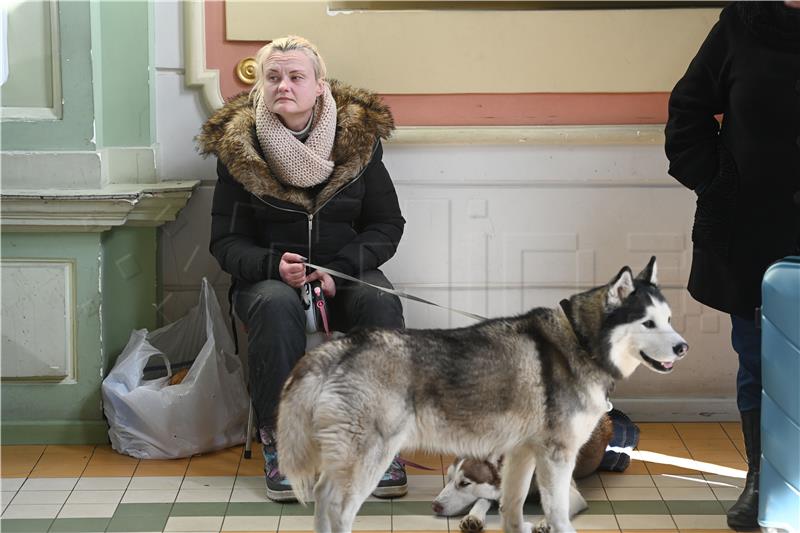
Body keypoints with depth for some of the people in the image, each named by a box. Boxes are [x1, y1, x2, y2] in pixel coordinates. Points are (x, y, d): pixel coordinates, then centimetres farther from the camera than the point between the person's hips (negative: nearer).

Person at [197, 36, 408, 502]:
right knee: (276, 305, -36)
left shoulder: (358, 136, 0)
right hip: (269, 275, -1)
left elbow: (387, 224, 2)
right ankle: (279, 441, -25)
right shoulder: (238, 147, -1)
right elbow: (226, 240, 1)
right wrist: (274, 265, -21)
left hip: (347, 273, 1)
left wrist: (338, 270, -15)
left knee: (382, 303, -31)